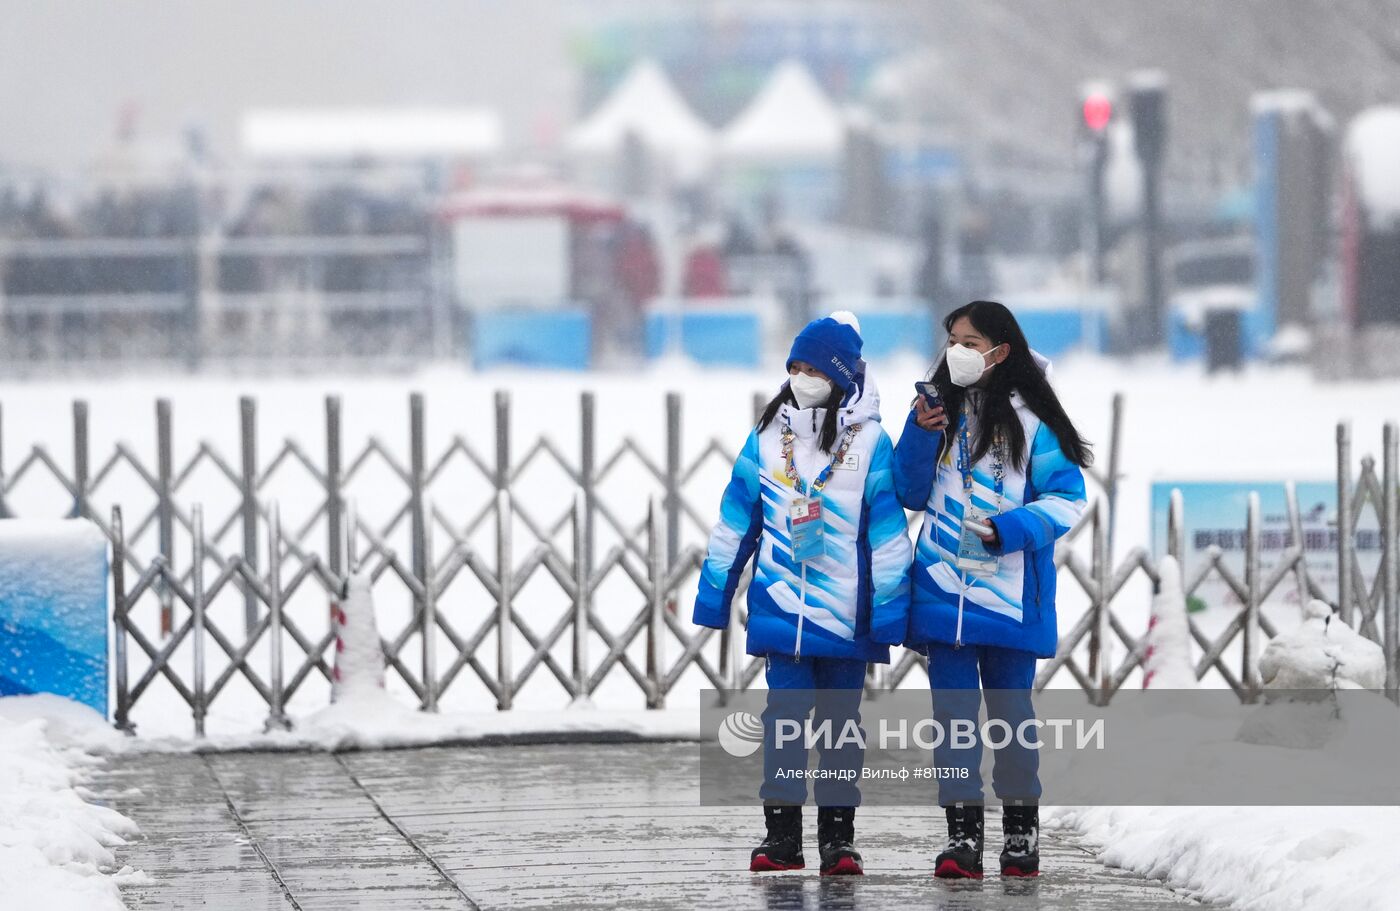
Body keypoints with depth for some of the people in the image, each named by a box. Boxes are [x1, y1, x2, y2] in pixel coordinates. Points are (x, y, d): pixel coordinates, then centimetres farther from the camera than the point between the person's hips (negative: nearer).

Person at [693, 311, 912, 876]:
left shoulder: (869, 442, -2)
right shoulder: (768, 438, 6)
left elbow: (887, 528, -3)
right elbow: (736, 520, 10)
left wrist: (890, 604, -7)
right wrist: (714, 590, 8)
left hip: (846, 610, -2)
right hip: (782, 604, 2)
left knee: (841, 718, 6)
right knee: (785, 714, 0)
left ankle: (838, 836, 10)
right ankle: (782, 835, 3)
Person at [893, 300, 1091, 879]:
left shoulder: (1030, 418, -5)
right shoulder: (939, 411, 9)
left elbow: (1066, 499, -5)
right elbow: (911, 494, 8)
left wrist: (1009, 527, -19)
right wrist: (920, 436, -7)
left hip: (1009, 592, -3)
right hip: (943, 590, 3)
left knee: (1011, 711, 6)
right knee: (952, 714, 2)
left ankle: (1021, 831, 16)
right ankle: (962, 836, 4)